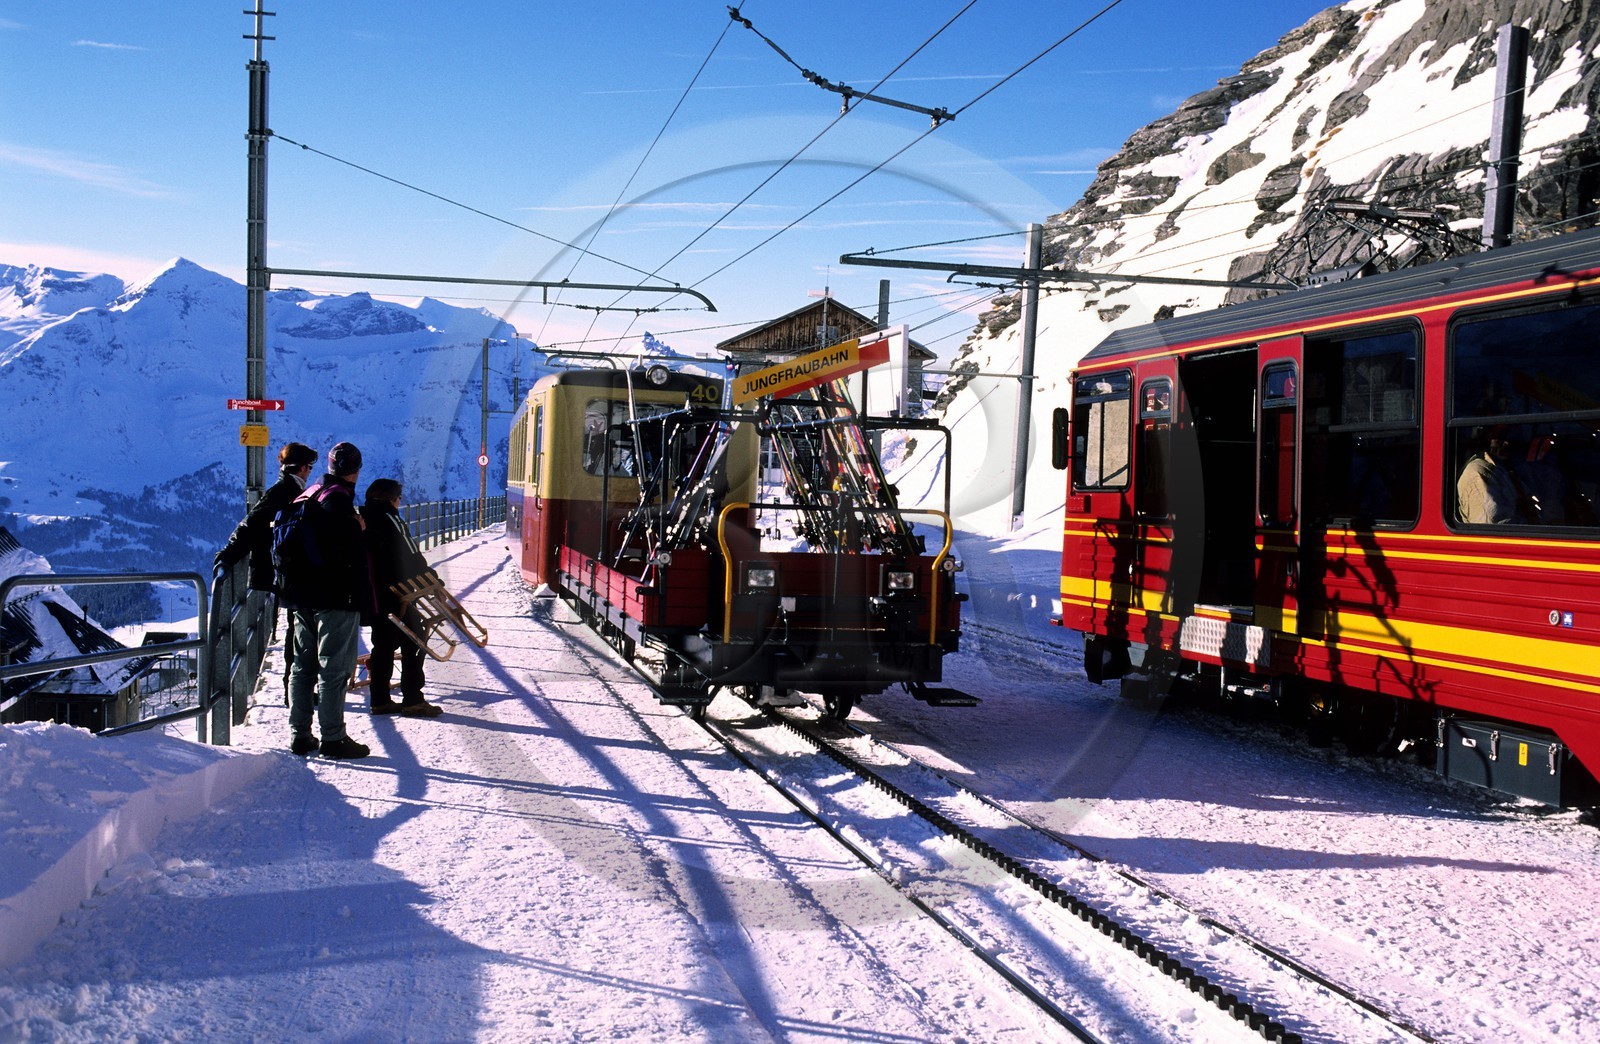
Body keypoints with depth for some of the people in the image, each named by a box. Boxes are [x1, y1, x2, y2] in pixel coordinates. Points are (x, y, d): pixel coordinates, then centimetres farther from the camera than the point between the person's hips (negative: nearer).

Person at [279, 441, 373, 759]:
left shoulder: (305, 498, 13)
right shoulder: (340, 502, -14)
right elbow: (354, 559, -18)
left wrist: (290, 590, 21)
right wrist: (364, 603, -15)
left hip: (301, 597, 9)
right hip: (335, 598, -8)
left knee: (303, 666, 14)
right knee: (335, 667, -4)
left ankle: (299, 734, 18)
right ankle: (333, 737, -2)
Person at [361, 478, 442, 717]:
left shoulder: (364, 518, 12)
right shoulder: (389, 518, -13)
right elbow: (411, 556, -15)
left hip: (374, 593, 8)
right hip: (397, 592, -8)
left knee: (384, 644, 13)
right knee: (413, 646, -3)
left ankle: (380, 699, 14)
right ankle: (413, 700, -5)